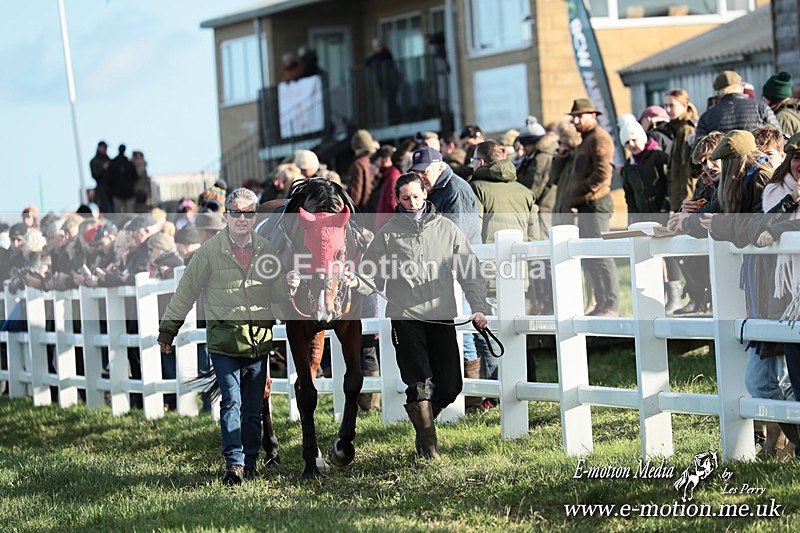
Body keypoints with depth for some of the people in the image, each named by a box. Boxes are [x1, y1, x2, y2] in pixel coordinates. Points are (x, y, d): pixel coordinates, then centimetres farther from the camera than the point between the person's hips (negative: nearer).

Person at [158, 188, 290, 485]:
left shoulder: (266, 251, 6)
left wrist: (291, 284, -10)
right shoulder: (210, 251, -3)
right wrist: (167, 331, 6)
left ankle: (250, 462, 18)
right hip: (223, 340, -3)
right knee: (231, 402, -11)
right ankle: (234, 463, -11)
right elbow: (186, 291, 3)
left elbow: (278, 293, 13)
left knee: (254, 408, 8)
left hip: (259, 341, 3)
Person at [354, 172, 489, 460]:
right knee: (420, 382, -11)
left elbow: (469, 272, 8)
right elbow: (375, 277, 5)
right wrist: (355, 283, -17)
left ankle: (423, 420, 28)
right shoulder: (388, 233, 6)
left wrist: (478, 307, -3)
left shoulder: (447, 228, 9)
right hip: (405, 317, -2)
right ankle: (428, 444, -1)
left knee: (450, 386, 0)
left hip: (442, 317, 2)